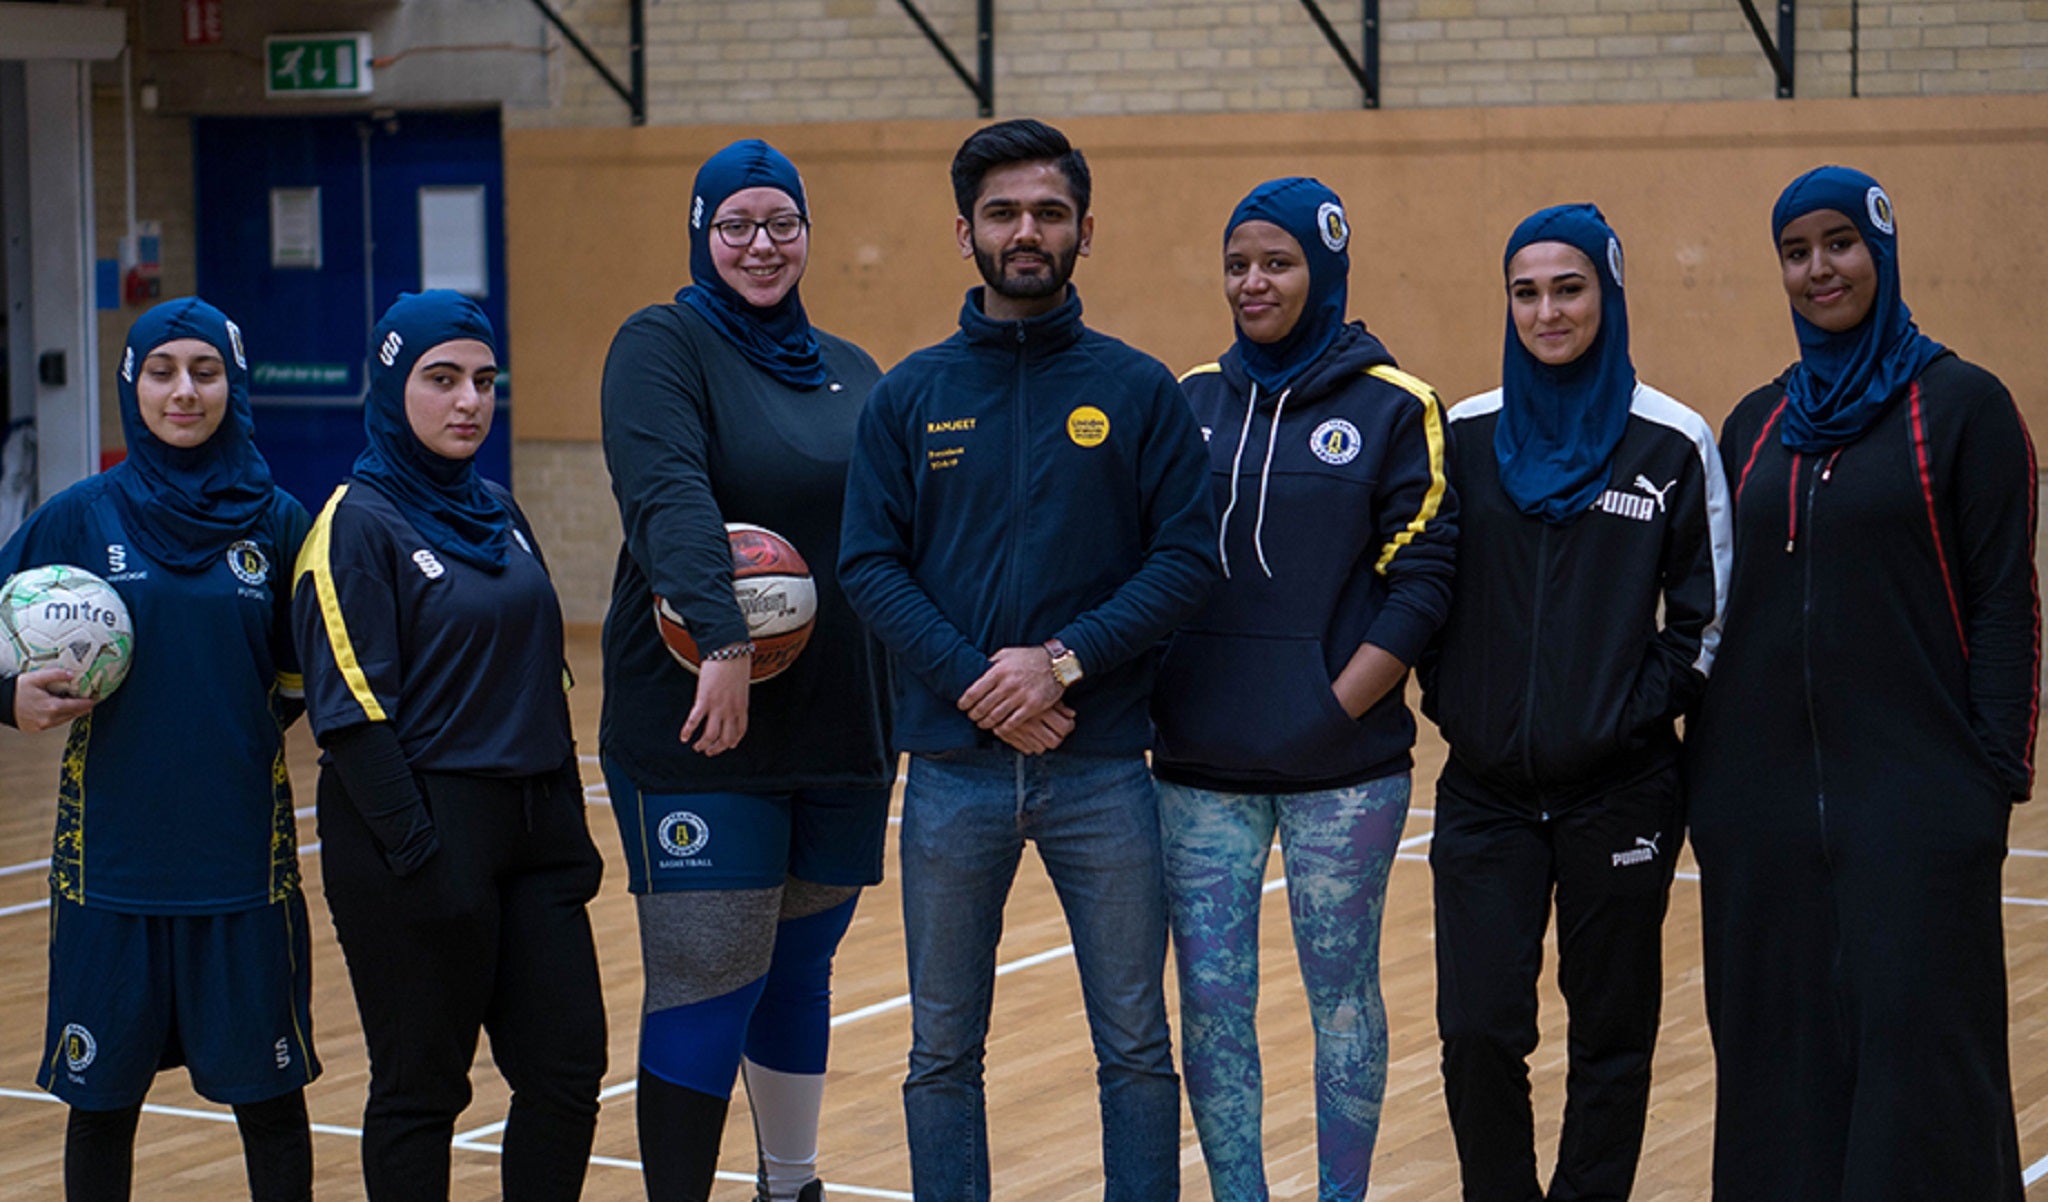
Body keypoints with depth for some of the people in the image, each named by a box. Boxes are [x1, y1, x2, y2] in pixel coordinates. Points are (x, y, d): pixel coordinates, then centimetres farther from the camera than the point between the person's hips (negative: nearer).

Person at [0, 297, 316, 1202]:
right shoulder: (81, 517, 0)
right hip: (113, 852, 0)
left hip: (242, 853, 1)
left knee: (270, 1094, 5)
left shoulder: (277, 523, 3)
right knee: (104, 1096, 8)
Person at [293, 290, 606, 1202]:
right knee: (420, 1089, 2)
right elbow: (352, 714, -15)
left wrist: (568, 830, 12)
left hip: (530, 829, 7)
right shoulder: (356, 525, -8)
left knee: (567, 1070, 5)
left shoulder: (497, 512, 13)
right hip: (424, 835, -7)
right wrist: (423, 858, -19)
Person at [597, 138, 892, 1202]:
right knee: (705, 991, -6)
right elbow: (669, 498, -22)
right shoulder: (663, 345, -5)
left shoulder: (850, 373, 15)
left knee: (801, 974, 16)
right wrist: (723, 638, -36)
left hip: (840, 732, 6)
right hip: (703, 735, -6)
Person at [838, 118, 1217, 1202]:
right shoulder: (909, 397, 5)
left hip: (1103, 772, -1)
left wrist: (1065, 661, -16)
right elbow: (869, 565, -1)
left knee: (1135, 1043, 5)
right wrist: (975, 682, -14)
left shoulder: (1137, 390, 2)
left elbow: (1186, 556, -3)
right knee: (943, 1051, 9)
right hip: (952, 772, 1)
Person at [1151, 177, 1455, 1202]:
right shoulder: (1190, 401, 9)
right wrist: (1151, 696, 1)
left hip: (1342, 765, -3)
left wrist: (1338, 707, -11)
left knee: (1341, 992, 7)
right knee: (1210, 1000, 3)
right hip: (1201, 765, 3)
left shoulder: (1392, 409, -1)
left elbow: (1421, 581, -5)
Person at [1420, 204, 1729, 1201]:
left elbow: (1705, 611, 3)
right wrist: (1449, 700, 2)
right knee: (1477, 1032, -3)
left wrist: (1648, 708, -6)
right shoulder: (1463, 437, 4)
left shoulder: (1674, 443, -2)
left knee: (1610, 1032, 7)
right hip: (1486, 788, 1)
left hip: (1620, 788, -1)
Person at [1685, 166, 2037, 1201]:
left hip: (1913, 798, -5)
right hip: (1761, 796, 5)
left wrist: (1998, 773, -11)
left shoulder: (1961, 404, -3)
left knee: (1911, 1036, -3)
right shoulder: (1756, 421, 12)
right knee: (1776, 1044, 8)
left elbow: (2003, 601, -6)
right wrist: (1702, 766, 11)